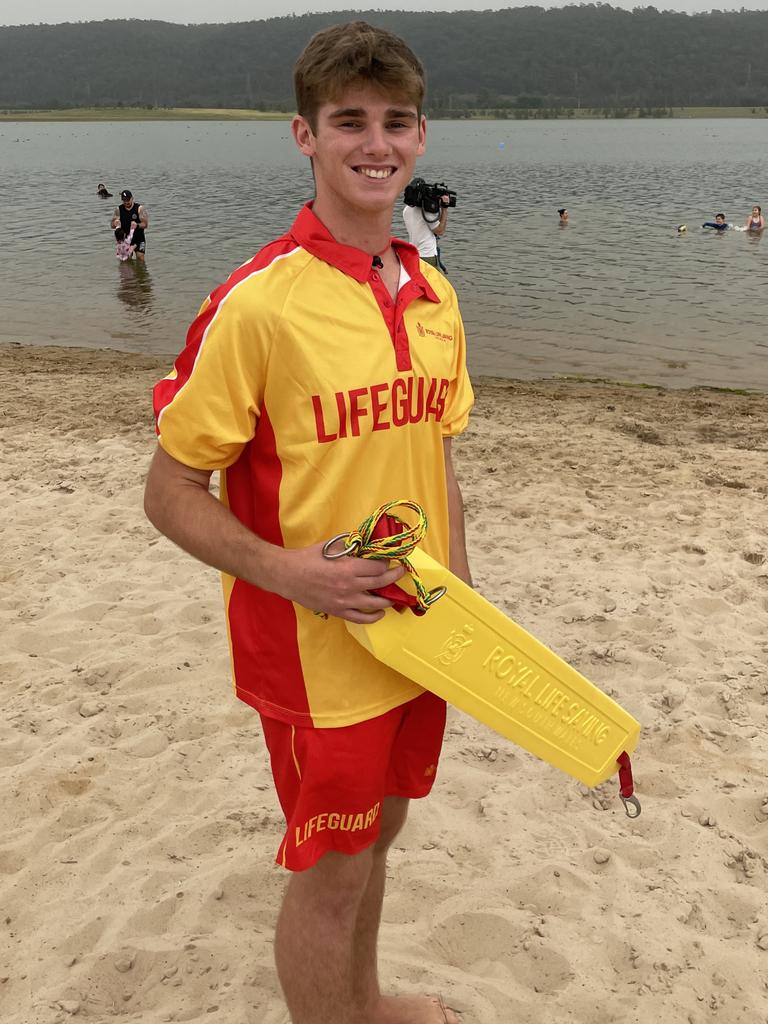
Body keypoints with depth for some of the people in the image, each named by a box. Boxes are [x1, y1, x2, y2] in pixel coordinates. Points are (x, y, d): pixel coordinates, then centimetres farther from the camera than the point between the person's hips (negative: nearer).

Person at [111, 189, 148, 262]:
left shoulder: (140, 208, -9)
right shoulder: (118, 209, 0)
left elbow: (145, 224, -15)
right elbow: (112, 224, 1)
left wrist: (137, 225, -37)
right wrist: (115, 223, -25)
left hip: (139, 239, -3)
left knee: (140, 258, -9)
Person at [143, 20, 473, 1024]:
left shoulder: (434, 294, 3)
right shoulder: (257, 303, -18)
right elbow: (170, 493, -13)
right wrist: (292, 573, -26)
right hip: (316, 654, -6)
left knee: (375, 833, 25)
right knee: (329, 873, 11)